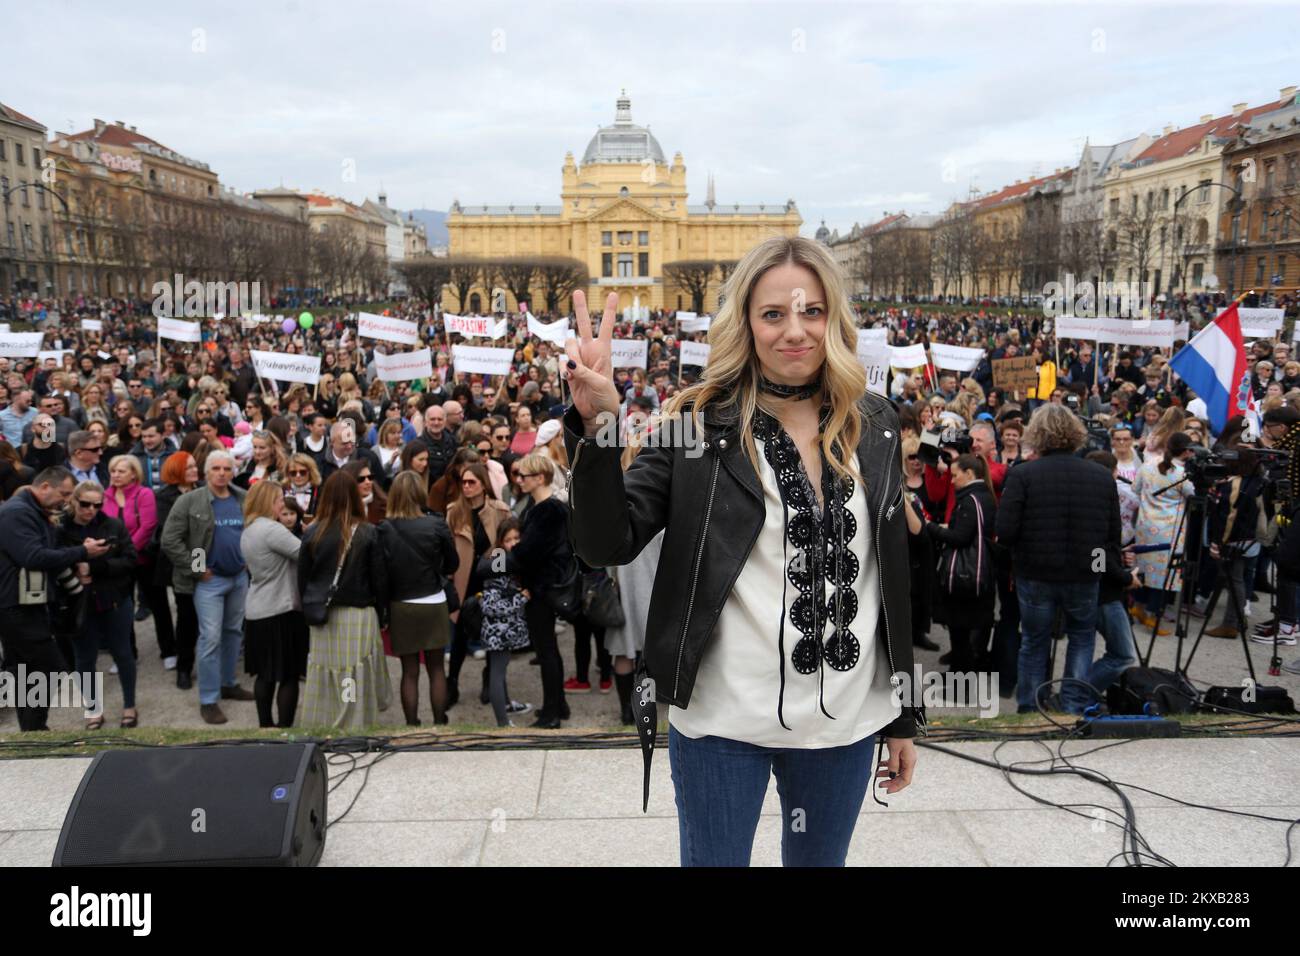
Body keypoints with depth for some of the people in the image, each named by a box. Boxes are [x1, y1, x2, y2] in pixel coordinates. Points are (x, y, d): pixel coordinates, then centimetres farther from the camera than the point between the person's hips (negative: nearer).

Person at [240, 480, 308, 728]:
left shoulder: (247, 531, 12)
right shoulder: (272, 529, -18)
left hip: (257, 612, 9)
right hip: (281, 611, -9)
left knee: (265, 673, 15)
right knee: (289, 675, 0)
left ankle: (265, 725, 22)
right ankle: (284, 727, 3)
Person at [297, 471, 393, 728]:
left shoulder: (312, 532, -3)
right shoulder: (368, 533, -8)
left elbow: (302, 577, 4)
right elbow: (380, 578, -4)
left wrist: (309, 610, 16)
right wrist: (380, 611, 9)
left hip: (323, 616, 3)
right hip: (358, 615, -3)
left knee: (323, 681, 12)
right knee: (357, 683, 2)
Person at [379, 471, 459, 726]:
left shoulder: (384, 529, -11)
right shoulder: (436, 525, -11)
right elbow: (452, 564, -1)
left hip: (400, 607, 0)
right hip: (433, 604, 0)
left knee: (409, 671, 10)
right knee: (436, 668, 13)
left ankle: (412, 725, 15)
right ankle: (440, 723, 17)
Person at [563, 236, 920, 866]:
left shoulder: (873, 425, 2)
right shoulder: (698, 423, -8)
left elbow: (893, 575, 7)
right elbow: (607, 545, -15)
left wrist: (904, 717, 10)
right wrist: (596, 426, -29)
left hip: (845, 719, 3)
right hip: (722, 719, -3)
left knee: (821, 859, 20)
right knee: (714, 858, 13)